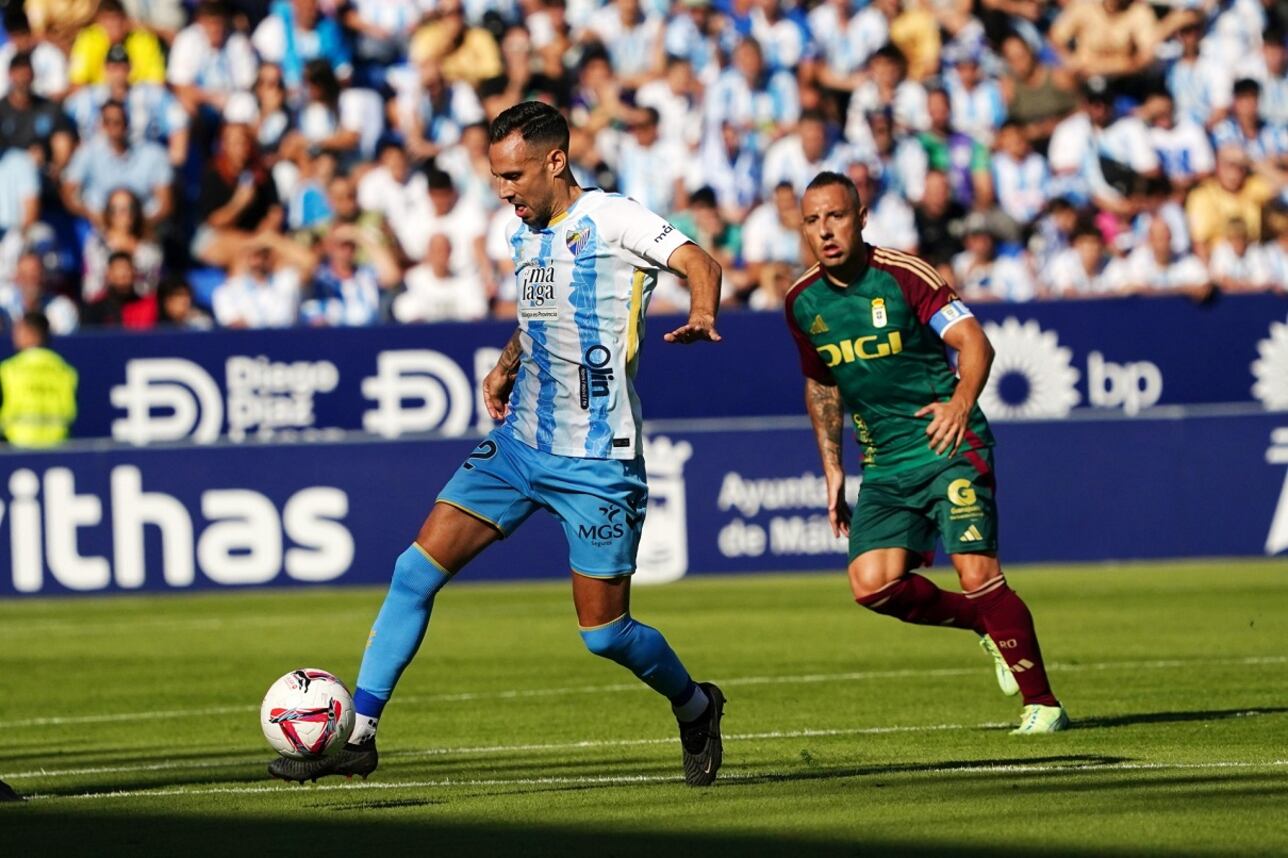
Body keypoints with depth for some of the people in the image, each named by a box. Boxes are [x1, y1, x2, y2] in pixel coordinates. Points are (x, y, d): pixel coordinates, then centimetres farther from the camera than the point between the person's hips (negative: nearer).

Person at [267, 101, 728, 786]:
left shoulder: (610, 219, -11)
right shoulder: (526, 236, 12)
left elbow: (698, 263, -24)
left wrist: (701, 317, -44)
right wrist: (507, 364, 15)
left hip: (595, 462, -7)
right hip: (520, 443, 7)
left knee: (604, 633, -2)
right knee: (417, 569, -5)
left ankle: (694, 707, 28)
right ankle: (357, 734, -2)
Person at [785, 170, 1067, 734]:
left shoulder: (902, 275, -10)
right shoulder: (803, 302, 6)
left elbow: (973, 341, -14)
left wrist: (960, 403, -33)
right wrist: (833, 469, 18)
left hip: (948, 446, -5)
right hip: (884, 464, 5)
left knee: (977, 572, -17)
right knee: (872, 584, -13)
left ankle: (1041, 702, -5)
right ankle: (985, 626, 13)